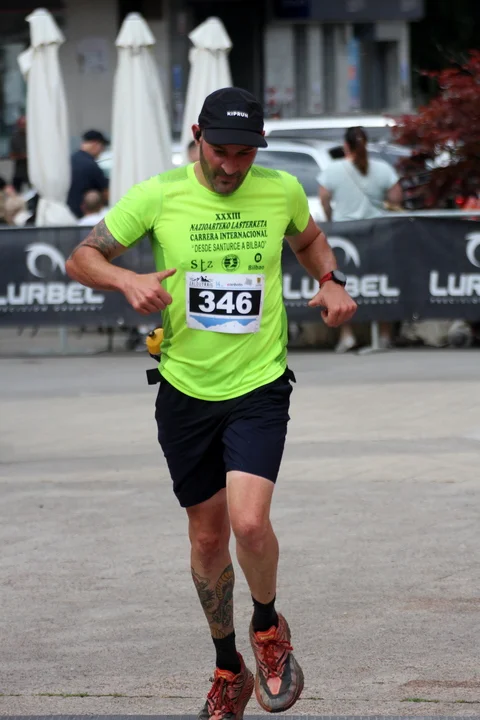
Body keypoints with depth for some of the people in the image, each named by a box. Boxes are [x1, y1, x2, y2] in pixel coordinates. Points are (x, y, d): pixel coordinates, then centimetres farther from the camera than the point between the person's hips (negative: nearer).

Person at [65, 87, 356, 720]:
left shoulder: (283, 191, -3)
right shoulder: (158, 195, -8)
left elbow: (309, 239, 20)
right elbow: (81, 258, 0)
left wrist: (331, 282, 1)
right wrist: (129, 280, -20)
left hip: (259, 386, -1)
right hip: (186, 389, 1)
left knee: (248, 522, -20)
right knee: (207, 536, 9)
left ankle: (268, 625, 11)